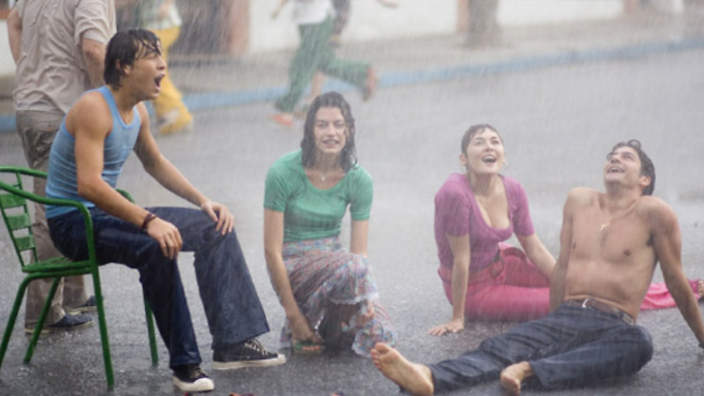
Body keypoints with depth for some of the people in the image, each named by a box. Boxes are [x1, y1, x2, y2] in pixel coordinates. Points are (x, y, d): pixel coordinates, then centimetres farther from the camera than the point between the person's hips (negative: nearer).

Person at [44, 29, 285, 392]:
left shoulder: (137, 111, 8)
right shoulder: (95, 109, -21)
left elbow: (156, 164, 24)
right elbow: (89, 185, -32)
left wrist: (203, 200, 10)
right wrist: (148, 221, -37)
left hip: (107, 213, 10)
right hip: (72, 223, -10)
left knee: (215, 228, 2)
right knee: (155, 247, -36)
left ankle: (233, 344, -2)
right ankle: (184, 364, -27)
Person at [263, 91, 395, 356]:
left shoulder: (358, 180, -3)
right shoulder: (283, 173, -15)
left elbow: (359, 251, -2)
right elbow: (272, 250, -13)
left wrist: (366, 299, -20)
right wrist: (293, 315, -16)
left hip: (333, 259, 4)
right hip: (293, 267, -4)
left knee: (378, 337, -19)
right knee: (351, 267, -36)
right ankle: (302, 328, -10)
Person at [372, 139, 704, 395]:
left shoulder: (652, 212, 3)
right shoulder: (579, 201, 18)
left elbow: (677, 284, 8)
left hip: (614, 326, -4)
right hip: (566, 318, 4)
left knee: (638, 344, -40)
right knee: (501, 349, -25)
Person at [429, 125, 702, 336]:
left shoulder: (513, 191, -11)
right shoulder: (456, 194, -30)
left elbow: (535, 249, -1)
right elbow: (461, 259, -25)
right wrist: (457, 318, -18)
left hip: (501, 265, 6)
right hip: (473, 288, -6)